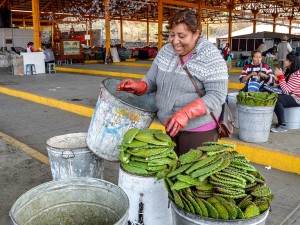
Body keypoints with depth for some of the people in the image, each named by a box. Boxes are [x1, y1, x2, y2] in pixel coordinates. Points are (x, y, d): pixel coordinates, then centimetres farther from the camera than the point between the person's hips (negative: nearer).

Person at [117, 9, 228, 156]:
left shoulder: (210, 57, -17)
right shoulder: (166, 51, 1)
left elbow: (217, 95, -22)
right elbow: (152, 80, 6)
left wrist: (186, 113, -34)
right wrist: (138, 87, -16)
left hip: (199, 129, -6)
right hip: (171, 126, 6)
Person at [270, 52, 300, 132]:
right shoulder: (288, 71, 5)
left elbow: (286, 90, -25)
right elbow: (279, 86, 8)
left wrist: (280, 76, -25)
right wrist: (276, 79, -13)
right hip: (289, 95, 9)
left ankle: (282, 126, -20)